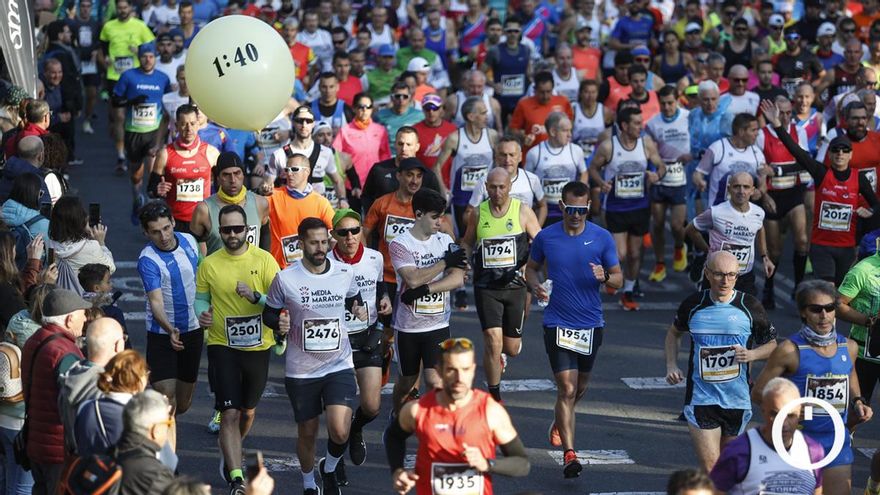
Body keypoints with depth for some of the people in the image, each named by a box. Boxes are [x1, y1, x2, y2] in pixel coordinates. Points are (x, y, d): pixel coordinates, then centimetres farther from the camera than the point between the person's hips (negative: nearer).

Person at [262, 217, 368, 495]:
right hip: (301, 370, -1)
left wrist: (358, 309, -3)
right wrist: (278, 323, -18)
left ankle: (330, 469, 19)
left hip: (339, 366, 1)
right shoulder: (285, 279, -9)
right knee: (307, 434, 10)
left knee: (340, 432, -15)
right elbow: (269, 313, 4)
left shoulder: (345, 273, -1)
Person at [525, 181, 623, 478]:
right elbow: (531, 267, 13)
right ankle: (569, 454, -10)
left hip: (591, 323, 2)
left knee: (580, 387, 18)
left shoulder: (602, 238, -3)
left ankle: (559, 422, 48)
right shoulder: (545, 237, -3)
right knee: (567, 388, -12)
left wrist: (605, 278, -21)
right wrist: (535, 286, -9)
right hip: (557, 323, -2)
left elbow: (618, 279, 2)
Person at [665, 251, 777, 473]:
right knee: (710, 467, -12)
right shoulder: (693, 304, 0)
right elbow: (674, 333, 20)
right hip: (700, 397, -1)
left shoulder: (750, 306, -3)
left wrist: (751, 355, -13)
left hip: (738, 399, 1)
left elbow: (772, 344, 8)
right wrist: (671, 365, 5)